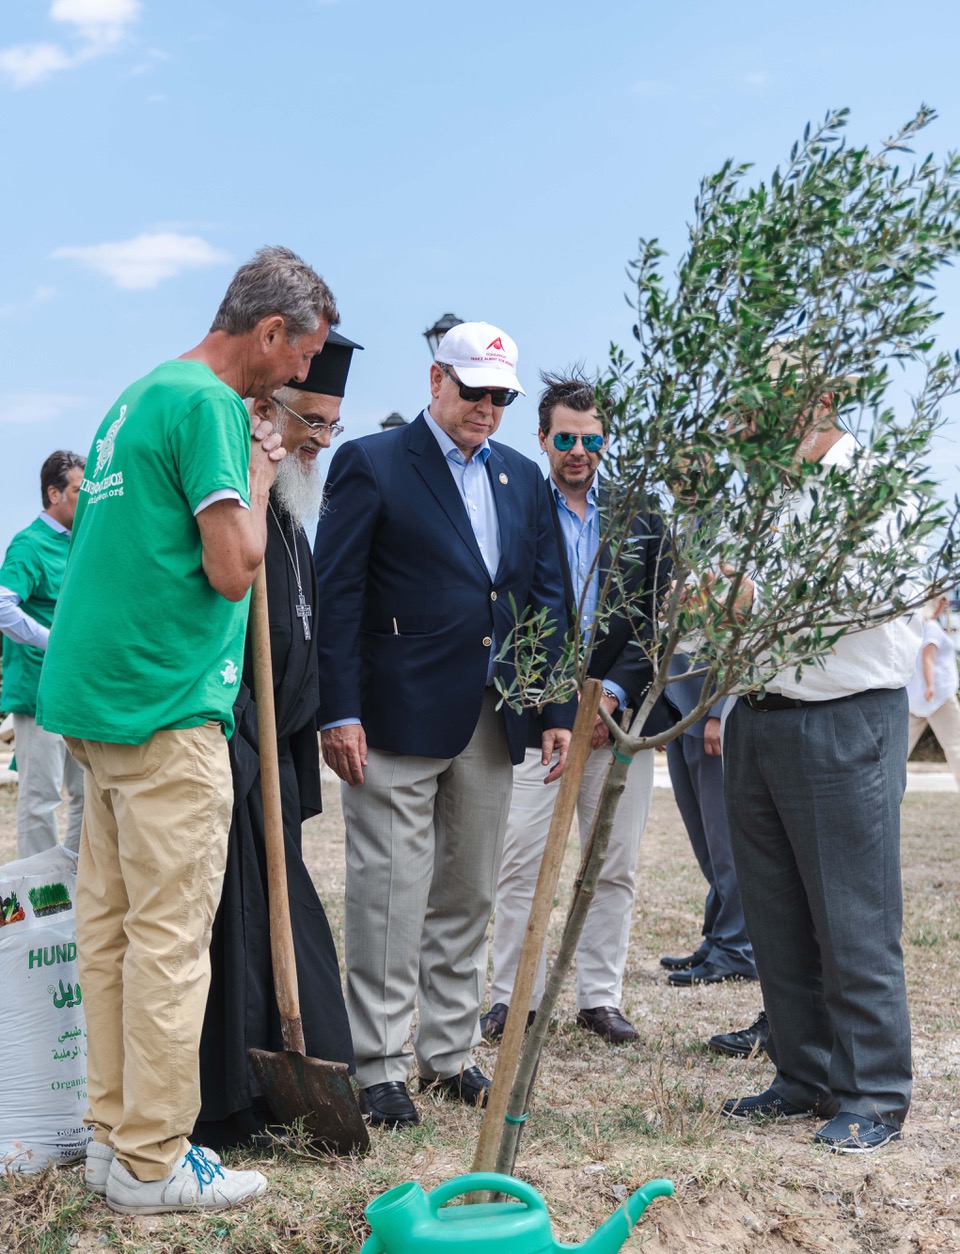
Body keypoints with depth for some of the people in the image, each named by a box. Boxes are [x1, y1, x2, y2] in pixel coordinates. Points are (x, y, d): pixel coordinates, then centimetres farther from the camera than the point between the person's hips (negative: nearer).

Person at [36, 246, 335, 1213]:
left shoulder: (137, 397, 19)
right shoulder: (209, 403, -12)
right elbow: (233, 567, -16)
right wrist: (259, 478, -2)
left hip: (96, 693, 10)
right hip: (165, 703, -10)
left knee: (108, 927, 12)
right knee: (170, 937, -4)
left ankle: (113, 1135, 20)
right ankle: (152, 1162, 3)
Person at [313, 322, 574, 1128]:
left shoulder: (523, 479, 15)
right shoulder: (372, 465, -3)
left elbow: (546, 599, 15)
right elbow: (336, 596, -7)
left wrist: (558, 711, 8)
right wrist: (339, 712, -13)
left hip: (492, 722, 6)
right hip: (399, 721, -6)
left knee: (469, 896, 12)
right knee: (390, 898, -3)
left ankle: (450, 1053, 23)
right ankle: (380, 1067, 6)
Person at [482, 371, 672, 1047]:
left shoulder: (641, 515, 9)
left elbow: (658, 617, 5)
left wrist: (614, 691, -7)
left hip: (621, 710, 2)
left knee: (615, 868, 6)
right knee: (523, 863, -2)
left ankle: (601, 996, 17)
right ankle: (515, 996, 9)